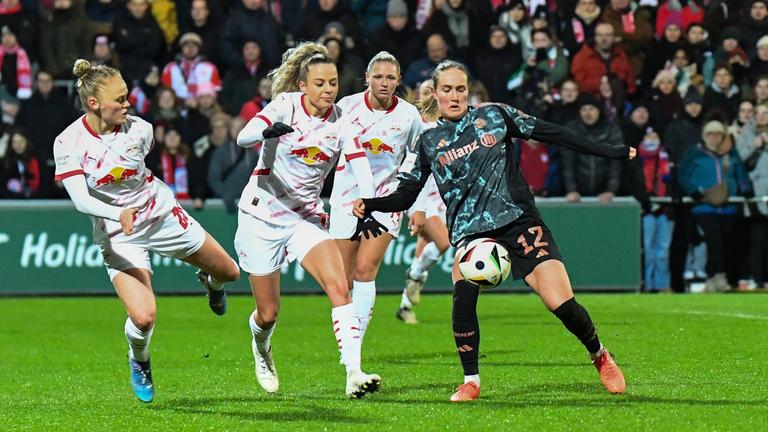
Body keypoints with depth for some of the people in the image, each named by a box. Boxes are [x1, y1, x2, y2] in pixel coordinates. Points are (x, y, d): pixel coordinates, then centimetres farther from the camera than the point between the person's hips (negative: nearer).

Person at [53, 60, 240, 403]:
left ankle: (210, 282, 55)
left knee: (229, 272, 15)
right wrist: (118, 213, -43)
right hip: (118, 234, -3)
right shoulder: (68, 143, -21)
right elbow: (80, 200, -28)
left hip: (163, 215, 4)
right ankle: (139, 362, 16)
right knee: (143, 318, -20)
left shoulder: (138, 129, -13)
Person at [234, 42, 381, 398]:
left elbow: (360, 166, -13)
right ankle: (261, 347, 42)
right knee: (268, 313, 5)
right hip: (262, 213, -3)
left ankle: (354, 373, -28)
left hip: (307, 216, 3)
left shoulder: (341, 119, -3)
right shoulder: (285, 105, -13)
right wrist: (268, 131, -52)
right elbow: (243, 137, -29)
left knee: (339, 287, -21)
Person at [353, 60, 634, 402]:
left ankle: (600, 357, 18)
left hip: (518, 219, -1)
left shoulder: (494, 115, 7)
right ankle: (470, 382, -15)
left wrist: (610, 152, 8)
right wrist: (369, 205, -13)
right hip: (471, 231, 1)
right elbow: (405, 196, 8)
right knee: (463, 291, -30)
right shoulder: (428, 142, 10)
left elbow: (551, 133, 9)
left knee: (561, 304, -13)